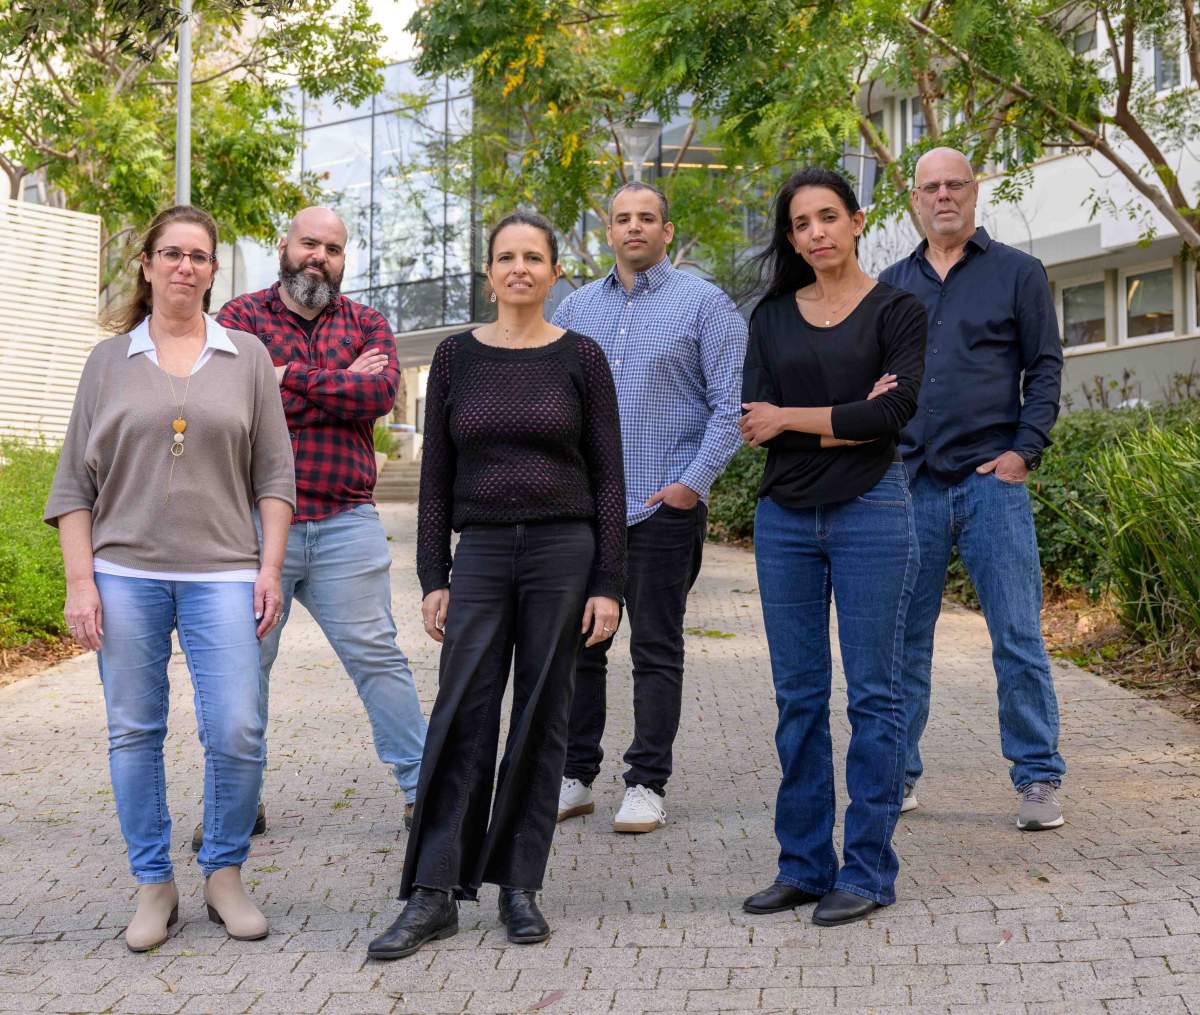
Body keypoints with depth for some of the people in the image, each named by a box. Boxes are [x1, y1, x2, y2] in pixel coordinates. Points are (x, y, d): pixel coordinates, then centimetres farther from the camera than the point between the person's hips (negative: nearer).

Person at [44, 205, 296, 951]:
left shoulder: (247, 359, 9)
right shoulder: (110, 362, 9)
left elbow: (274, 474, 8)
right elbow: (75, 482, 7)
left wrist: (270, 567, -1)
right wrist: (80, 580, -1)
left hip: (222, 573, 0)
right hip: (126, 573, 1)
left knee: (237, 732, -7)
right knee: (135, 732, 4)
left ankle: (226, 875, 13)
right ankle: (154, 885, 17)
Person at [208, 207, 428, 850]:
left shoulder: (365, 323, 11)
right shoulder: (242, 316, 6)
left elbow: (382, 391, -9)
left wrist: (293, 377, -12)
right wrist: (342, 389, -8)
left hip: (345, 523, 1)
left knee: (376, 655, 1)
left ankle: (421, 788, 9)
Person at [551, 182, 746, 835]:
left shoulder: (703, 303, 0)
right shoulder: (577, 307, 14)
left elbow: (730, 402, -5)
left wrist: (694, 482, -12)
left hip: (663, 506, -4)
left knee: (656, 651, 1)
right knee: (578, 644, 7)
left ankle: (647, 784, 9)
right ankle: (574, 775, 18)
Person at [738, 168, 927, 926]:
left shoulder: (896, 310, 1)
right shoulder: (772, 317, 11)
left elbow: (895, 413, -13)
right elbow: (758, 424, -1)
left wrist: (792, 418, -6)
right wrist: (846, 422, -11)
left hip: (870, 514, -4)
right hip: (785, 518, 4)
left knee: (873, 693, 0)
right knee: (798, 695, 8)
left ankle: (868, 870, 9)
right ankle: (804, 864, 17)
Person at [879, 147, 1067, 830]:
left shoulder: (1018, 273, 7)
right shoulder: (892, 284, 15)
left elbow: (1046, 368, 3)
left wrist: (1025, 450, -8)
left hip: (991, 480, -3)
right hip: (910, 485, 3)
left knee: (1019, 637, -3)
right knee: (903, 638, 6)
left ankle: (1039, 780, 5)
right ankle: (897, 773, 17)